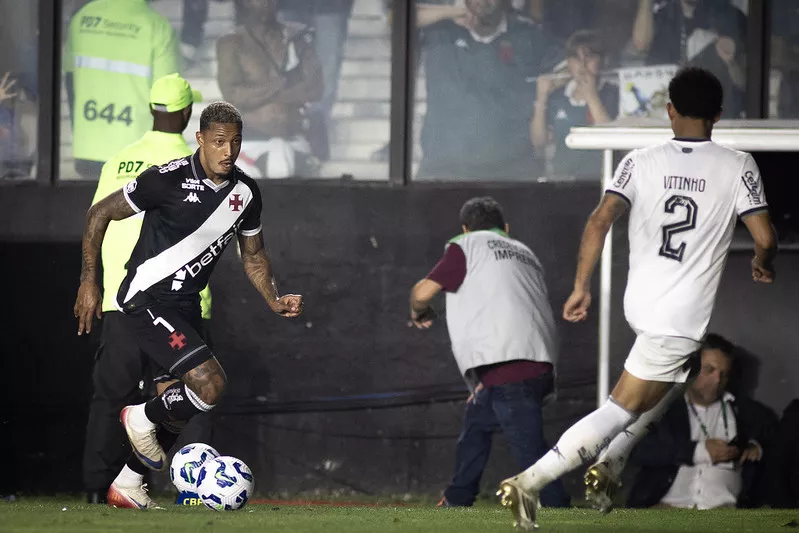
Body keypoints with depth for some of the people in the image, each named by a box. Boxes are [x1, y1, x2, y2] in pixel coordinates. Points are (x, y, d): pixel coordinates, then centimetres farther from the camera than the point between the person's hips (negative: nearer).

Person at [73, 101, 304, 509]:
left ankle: (126, 485, 28)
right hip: (145, 301, -8)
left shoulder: (246, 193, 3)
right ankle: (142, 419, 4)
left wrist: (274, 300, 1)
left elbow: (253, 257, 19)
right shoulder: (168, 180, -17)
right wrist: (89, 282, -8)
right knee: (210, 384, -22)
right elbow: (99, 214, -7)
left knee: (176, 404, 12)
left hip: (185, 305, 8)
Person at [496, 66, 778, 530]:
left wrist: (582, 288, -5)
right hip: (683, 318, -5)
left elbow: (600, 221, -10)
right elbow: (765, 236, -10)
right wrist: (764, 264, 13)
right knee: (621, 411, -2)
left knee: (678, 376, 32)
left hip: (640, 302, 5)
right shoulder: (738, 166, -5)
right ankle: (529, 484, -14)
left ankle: (610, 466, 20)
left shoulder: (641, 162, 1)